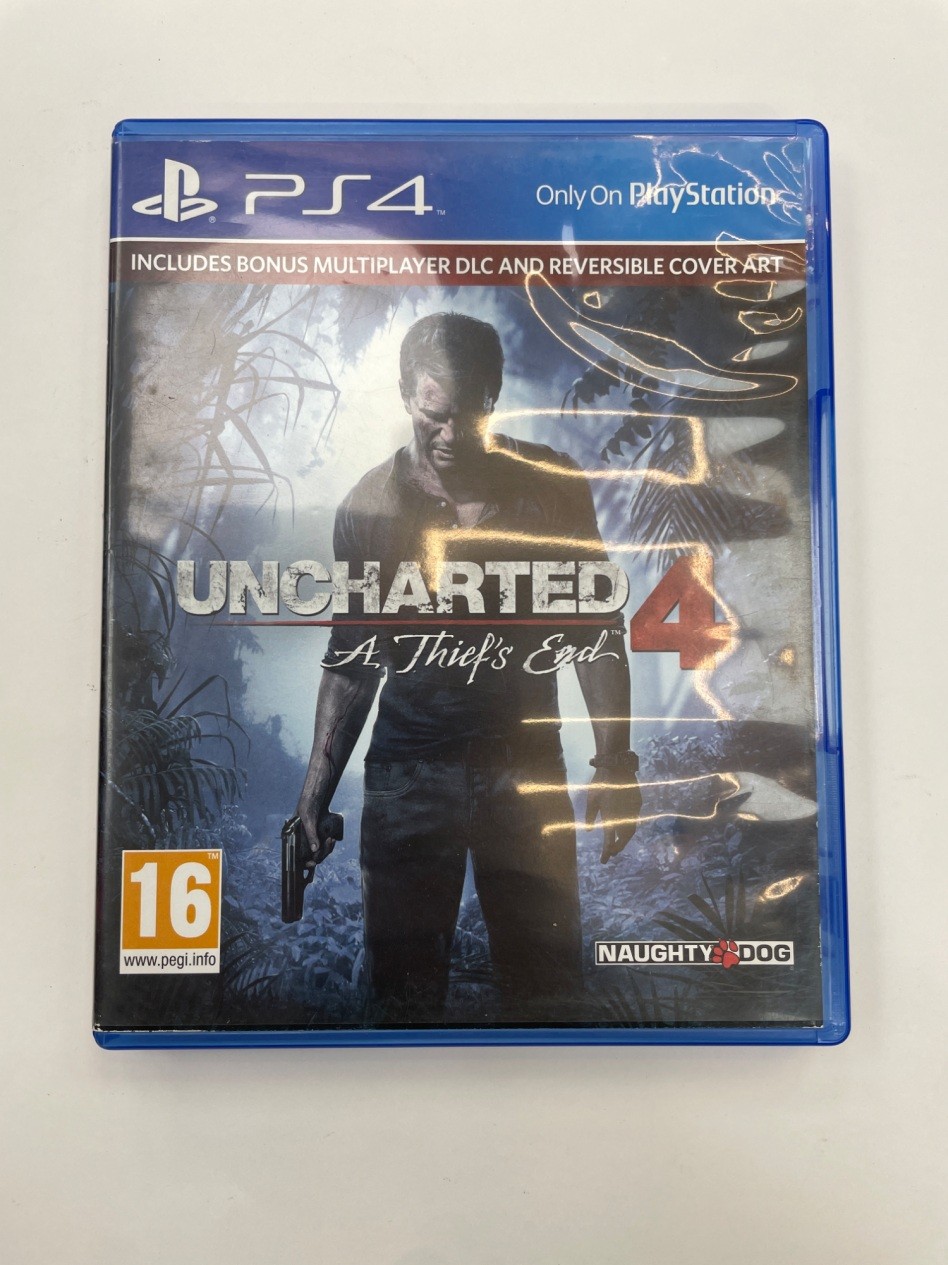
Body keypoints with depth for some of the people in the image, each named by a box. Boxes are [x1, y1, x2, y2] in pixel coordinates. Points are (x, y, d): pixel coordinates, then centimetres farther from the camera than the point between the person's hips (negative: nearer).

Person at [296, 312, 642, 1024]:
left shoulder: (552, 485, -1)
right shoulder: (369, 506, 0)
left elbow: (594, 628, 4)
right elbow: (352, 657, 8)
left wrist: (615, 763, -1)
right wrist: (317, 792, 6)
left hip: (527, 767, 0)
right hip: (407, 772, 1)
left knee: (550, 986, 8)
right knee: (405, 986, 9)